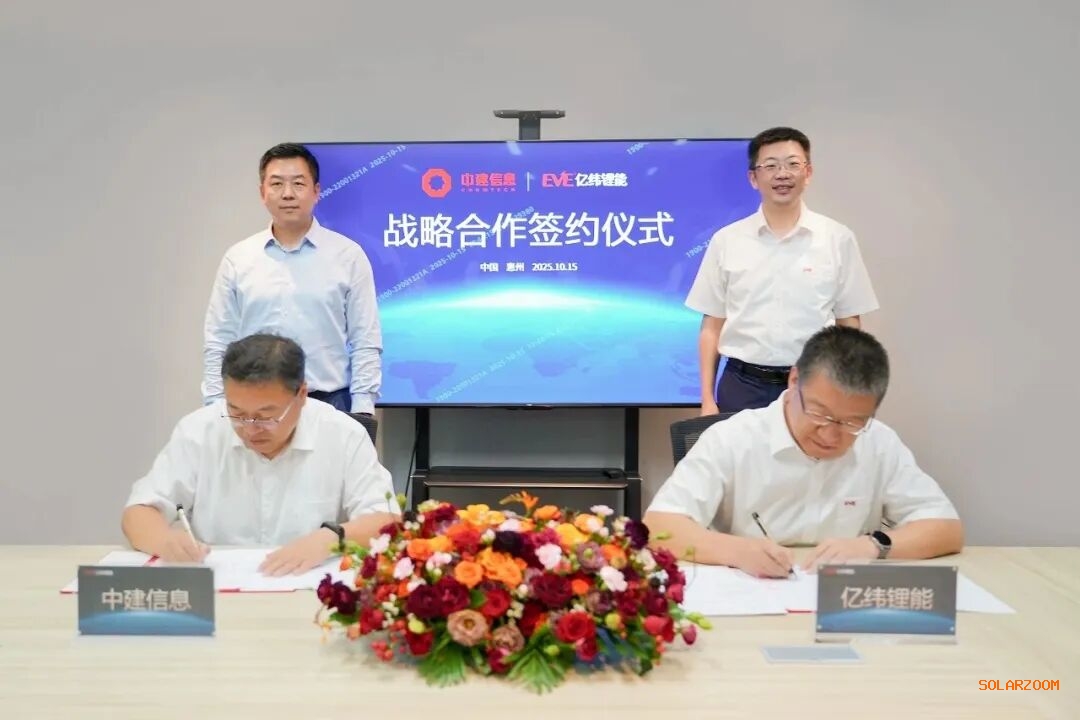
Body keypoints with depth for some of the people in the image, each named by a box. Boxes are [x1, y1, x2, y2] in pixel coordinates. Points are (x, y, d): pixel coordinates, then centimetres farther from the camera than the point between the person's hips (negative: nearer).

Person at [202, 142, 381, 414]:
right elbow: (218, 344, 6)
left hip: (329, 405, -1)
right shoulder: (237, 259, 5)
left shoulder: (348, 256, 0)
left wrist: (362, 409, -7)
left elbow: (366, 344, -1)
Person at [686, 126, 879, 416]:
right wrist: (707, 399, 1)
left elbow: (849, 327, 5)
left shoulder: (838, 239, 1)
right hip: (742, 386, 0)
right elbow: (711, 327, 4)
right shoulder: (726, 240, 2)